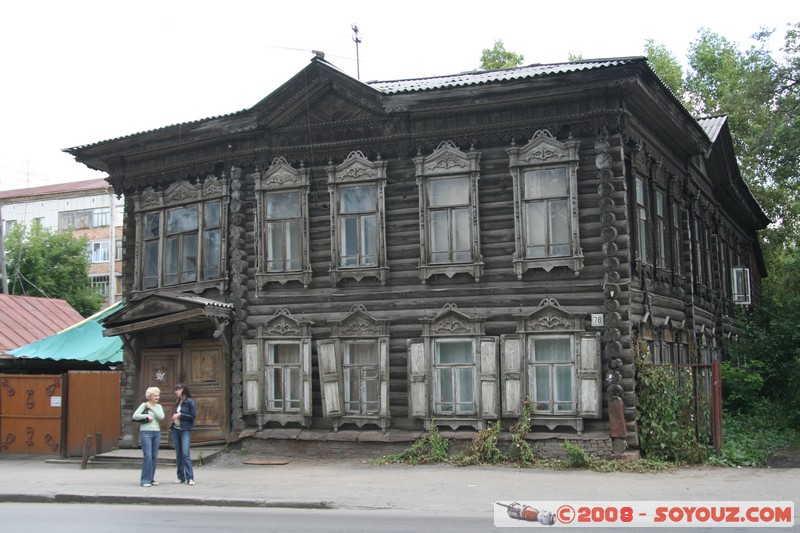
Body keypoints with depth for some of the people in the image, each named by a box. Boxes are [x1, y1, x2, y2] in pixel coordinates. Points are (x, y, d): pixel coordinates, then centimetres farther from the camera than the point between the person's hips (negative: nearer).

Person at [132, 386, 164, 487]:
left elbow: (161, 417, -5)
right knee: (147, 456, -12)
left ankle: (151, 479, 15)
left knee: (154, 457, 6)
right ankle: (145, 480, -9)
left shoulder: (159, 406, 12)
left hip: (156, 433, 5)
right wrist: (147, 416, -15)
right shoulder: (144, 405, -1)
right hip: (146, 433, -5)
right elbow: (135, 416, -10)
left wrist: (151, 408, -6)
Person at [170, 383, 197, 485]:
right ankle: (181, 477, 12)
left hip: (185, 430, -7)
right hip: (175, 430, 7)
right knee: (178, 454, 7)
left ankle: (190, 477, -14)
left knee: (185, 453, -14)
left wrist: (180, 415, -12)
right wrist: (174, 418, 3)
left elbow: (193, 416, -10)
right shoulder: (177, 402, 13)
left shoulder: (189, 401, -7)